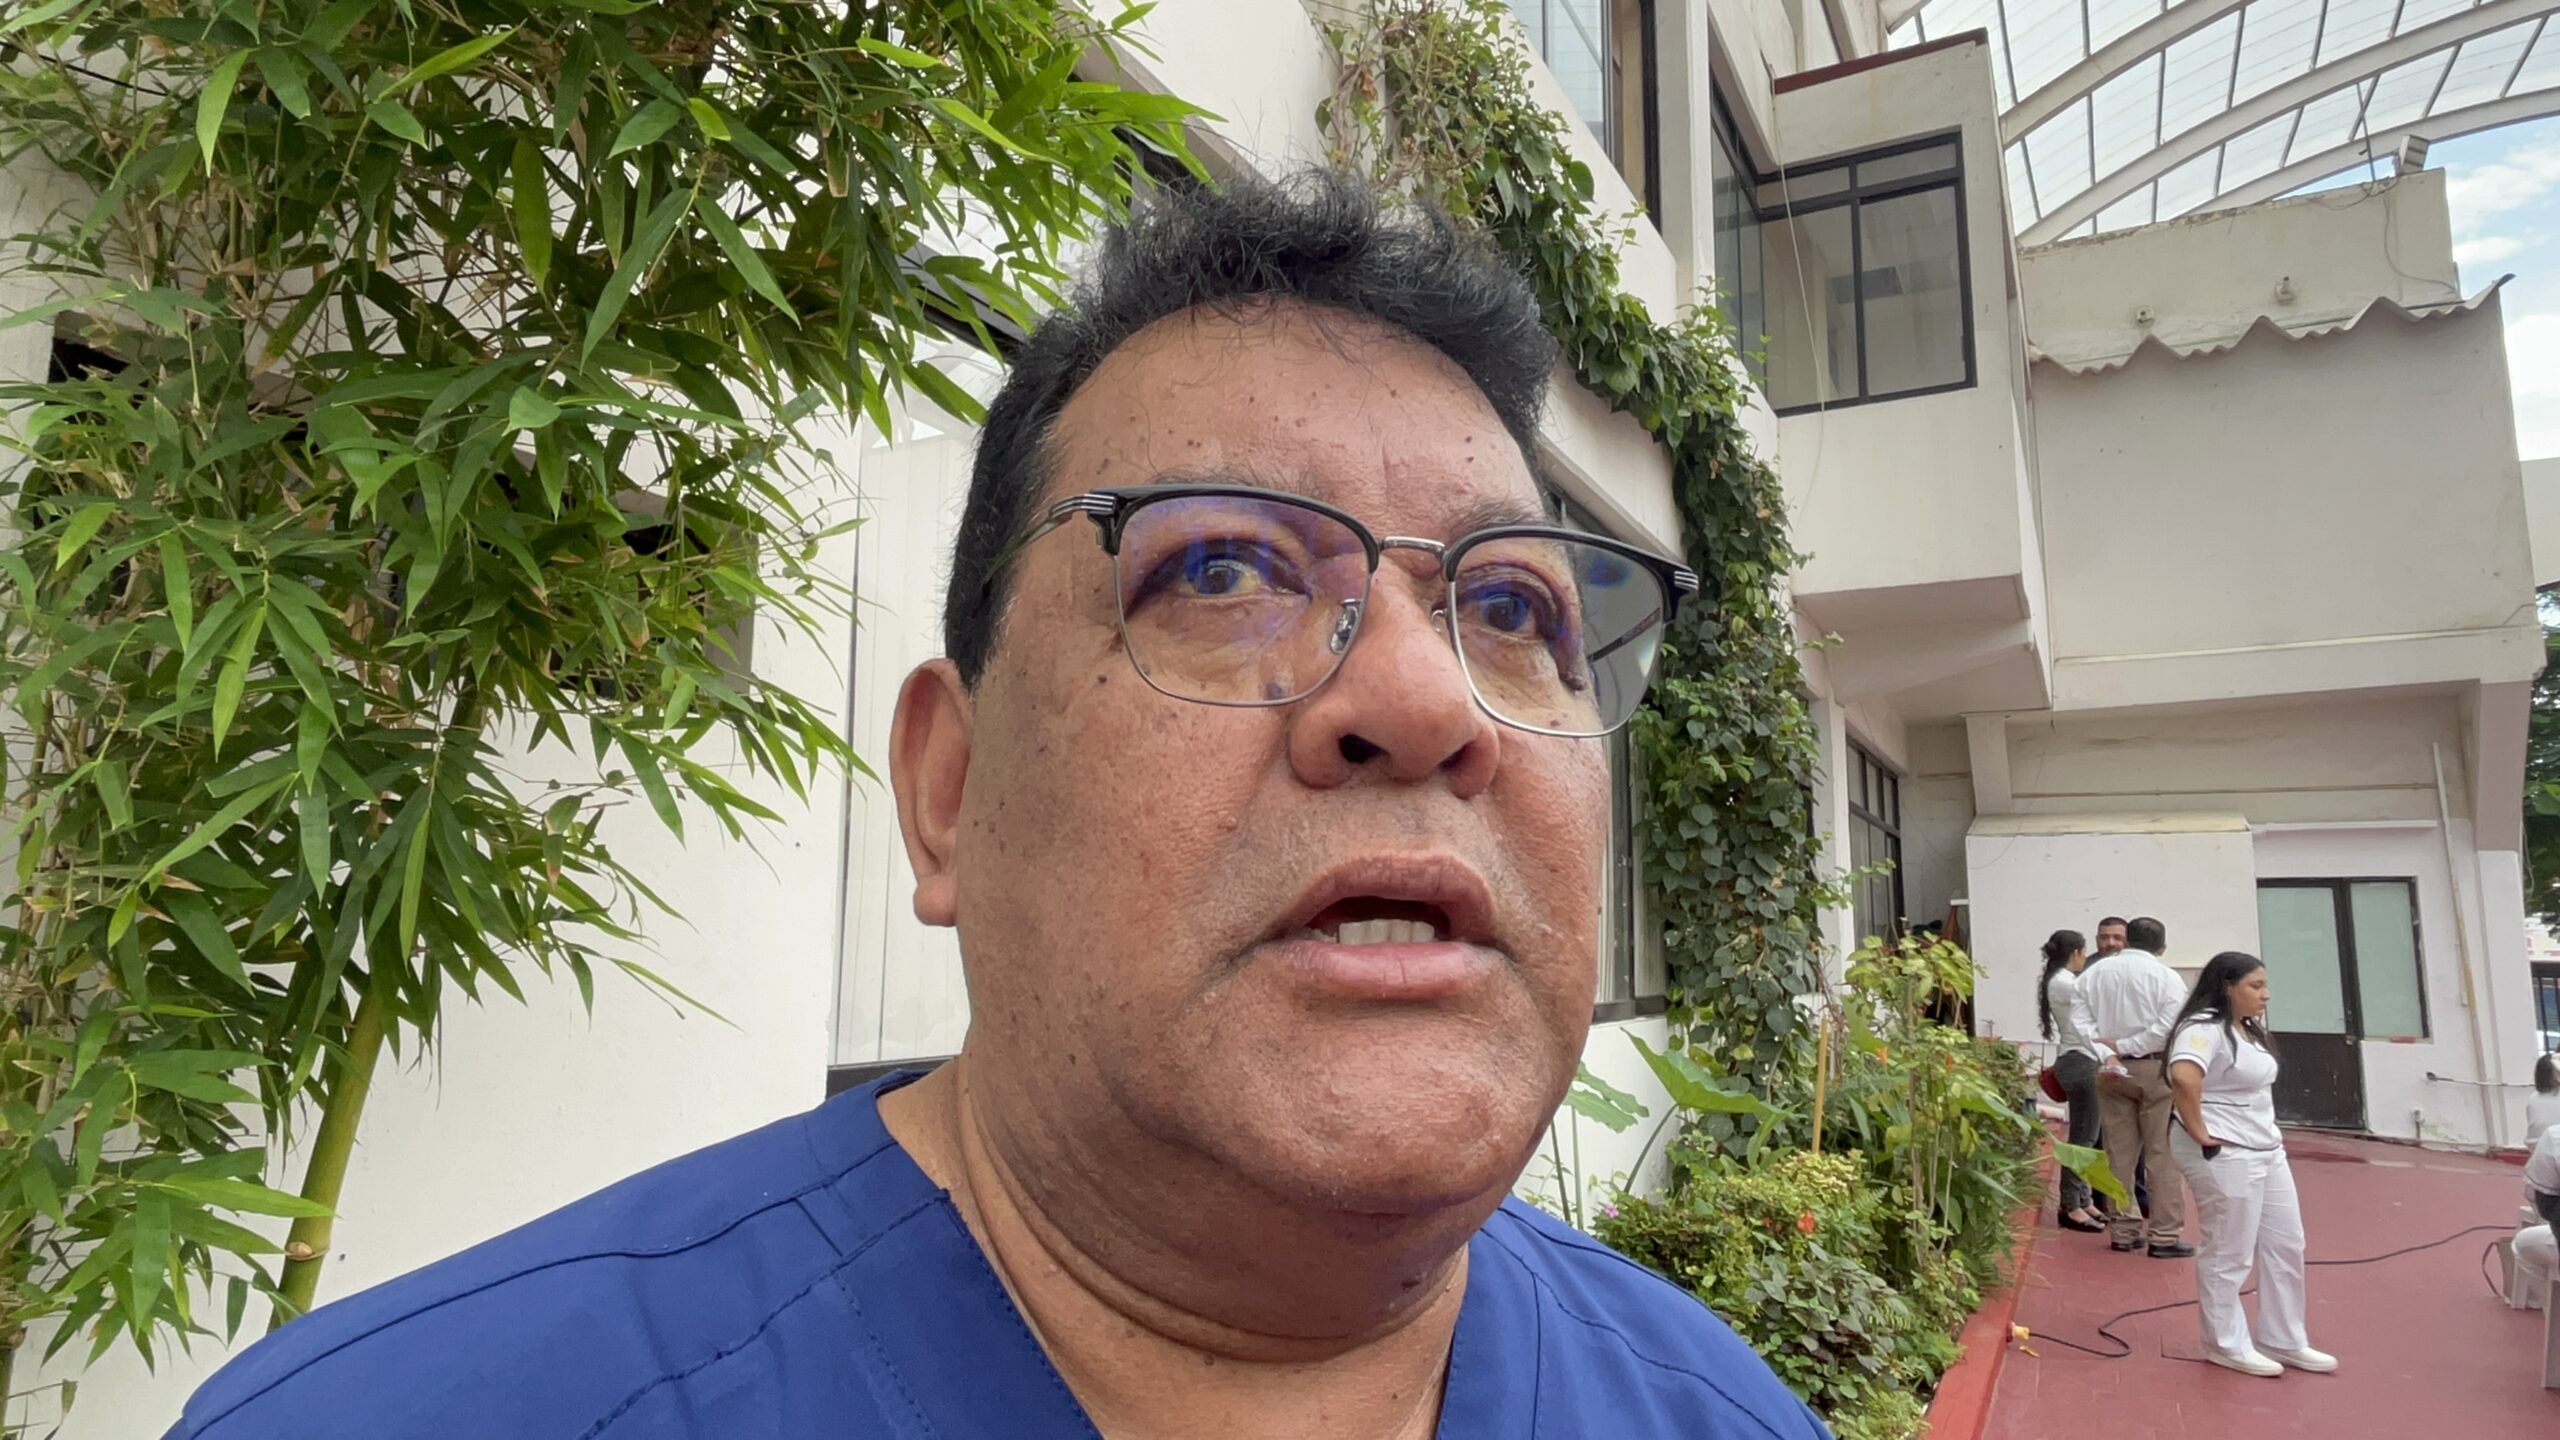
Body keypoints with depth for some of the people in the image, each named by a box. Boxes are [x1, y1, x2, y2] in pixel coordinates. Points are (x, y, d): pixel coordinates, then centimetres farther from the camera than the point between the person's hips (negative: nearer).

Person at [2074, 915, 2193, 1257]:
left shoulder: (2094, 973, 4)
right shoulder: (2166, 977, -7)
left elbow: (2082, 1020, -4)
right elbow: (2168, 1028, -17)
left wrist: (2107, 1053, -9)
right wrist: (2123, 1046, -11)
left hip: (2111, 1071, 4)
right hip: (2155, 1069, -4)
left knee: (2119, 1152, 10)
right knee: (2161, 1153, 2)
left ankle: (2123, 1230, 15)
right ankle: (2164, 1236, 3)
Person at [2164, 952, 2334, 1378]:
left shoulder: (2247, 1030, 13)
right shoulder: (2204, 1028, -20)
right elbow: (2184, 1076, -38)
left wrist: (2267, 1135, 18)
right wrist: (2198, 1133, -27)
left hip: (2266, 1151, 10)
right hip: (2224, 1156, -10)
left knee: (2285, 1246, 15)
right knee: (2228, 1255, 1)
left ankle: (2284, 1342, 27)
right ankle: (2226, 1345, 15)